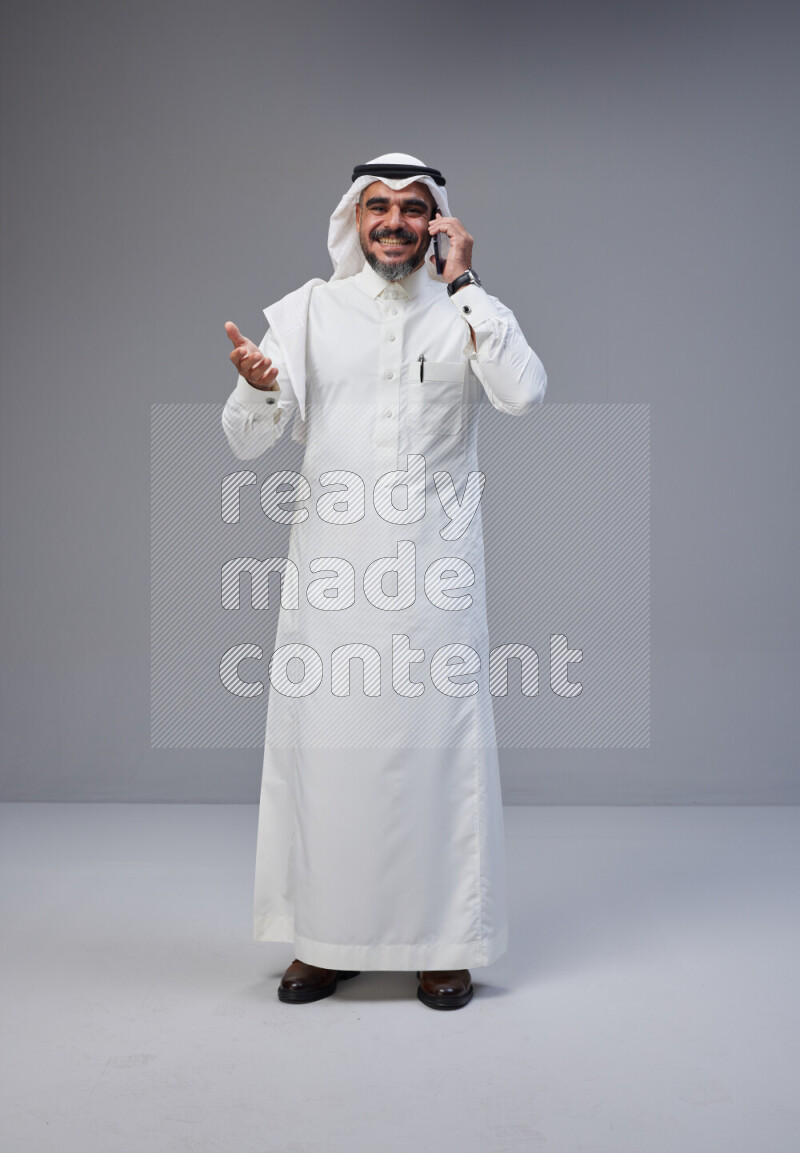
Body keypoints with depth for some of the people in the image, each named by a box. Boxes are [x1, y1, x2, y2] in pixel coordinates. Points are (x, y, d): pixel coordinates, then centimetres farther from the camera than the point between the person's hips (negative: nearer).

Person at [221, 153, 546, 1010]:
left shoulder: (467, 311, 6)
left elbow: (525, 392, -14)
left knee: (438, 741, 1)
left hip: (435, 564, -1)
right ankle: (325, 937, 18)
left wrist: (463, 283, -10)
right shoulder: (308, 309, 6)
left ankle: (444, 941, 14)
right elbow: (246, 440, -1)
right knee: (322, 739, 3)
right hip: (330, 564, 1)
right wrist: (257, 387, -23)